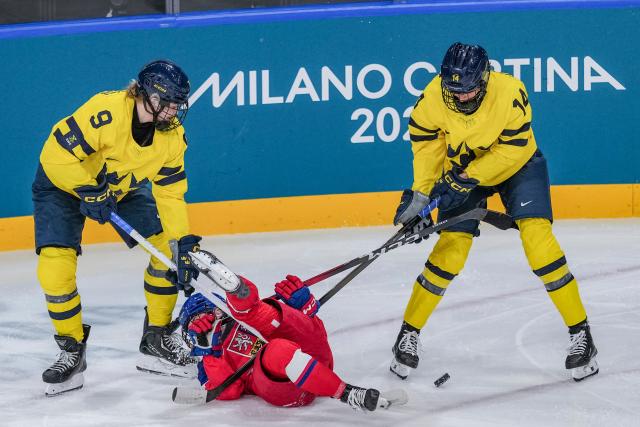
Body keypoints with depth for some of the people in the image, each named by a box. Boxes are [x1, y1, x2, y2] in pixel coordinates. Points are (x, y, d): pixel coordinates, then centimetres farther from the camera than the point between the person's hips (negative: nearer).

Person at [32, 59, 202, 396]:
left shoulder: (172, 135, -17)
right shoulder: (106, 112, -37)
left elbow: (170, 194, -11)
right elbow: (57, 154, -34)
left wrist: (183, 243, -19)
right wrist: (89, 191, -34)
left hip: (125, 188, 5)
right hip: (63, 183, -5)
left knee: (168, 248, -7)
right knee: (55, 266, -20)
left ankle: (156, 341, 8)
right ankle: (72, 352, -1)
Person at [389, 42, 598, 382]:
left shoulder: (511, 93, -33)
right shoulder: (431, 100, -26)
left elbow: (514, 149, -26)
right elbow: (426, 146, -11)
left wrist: (468, 179, -28)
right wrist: (420, 195, -16)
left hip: (517, 163, -2)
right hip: (461, 168, 2)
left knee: (537, 236, -16)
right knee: (452, 246, -9)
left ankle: (580, 332, -8)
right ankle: (409, 334, 5)